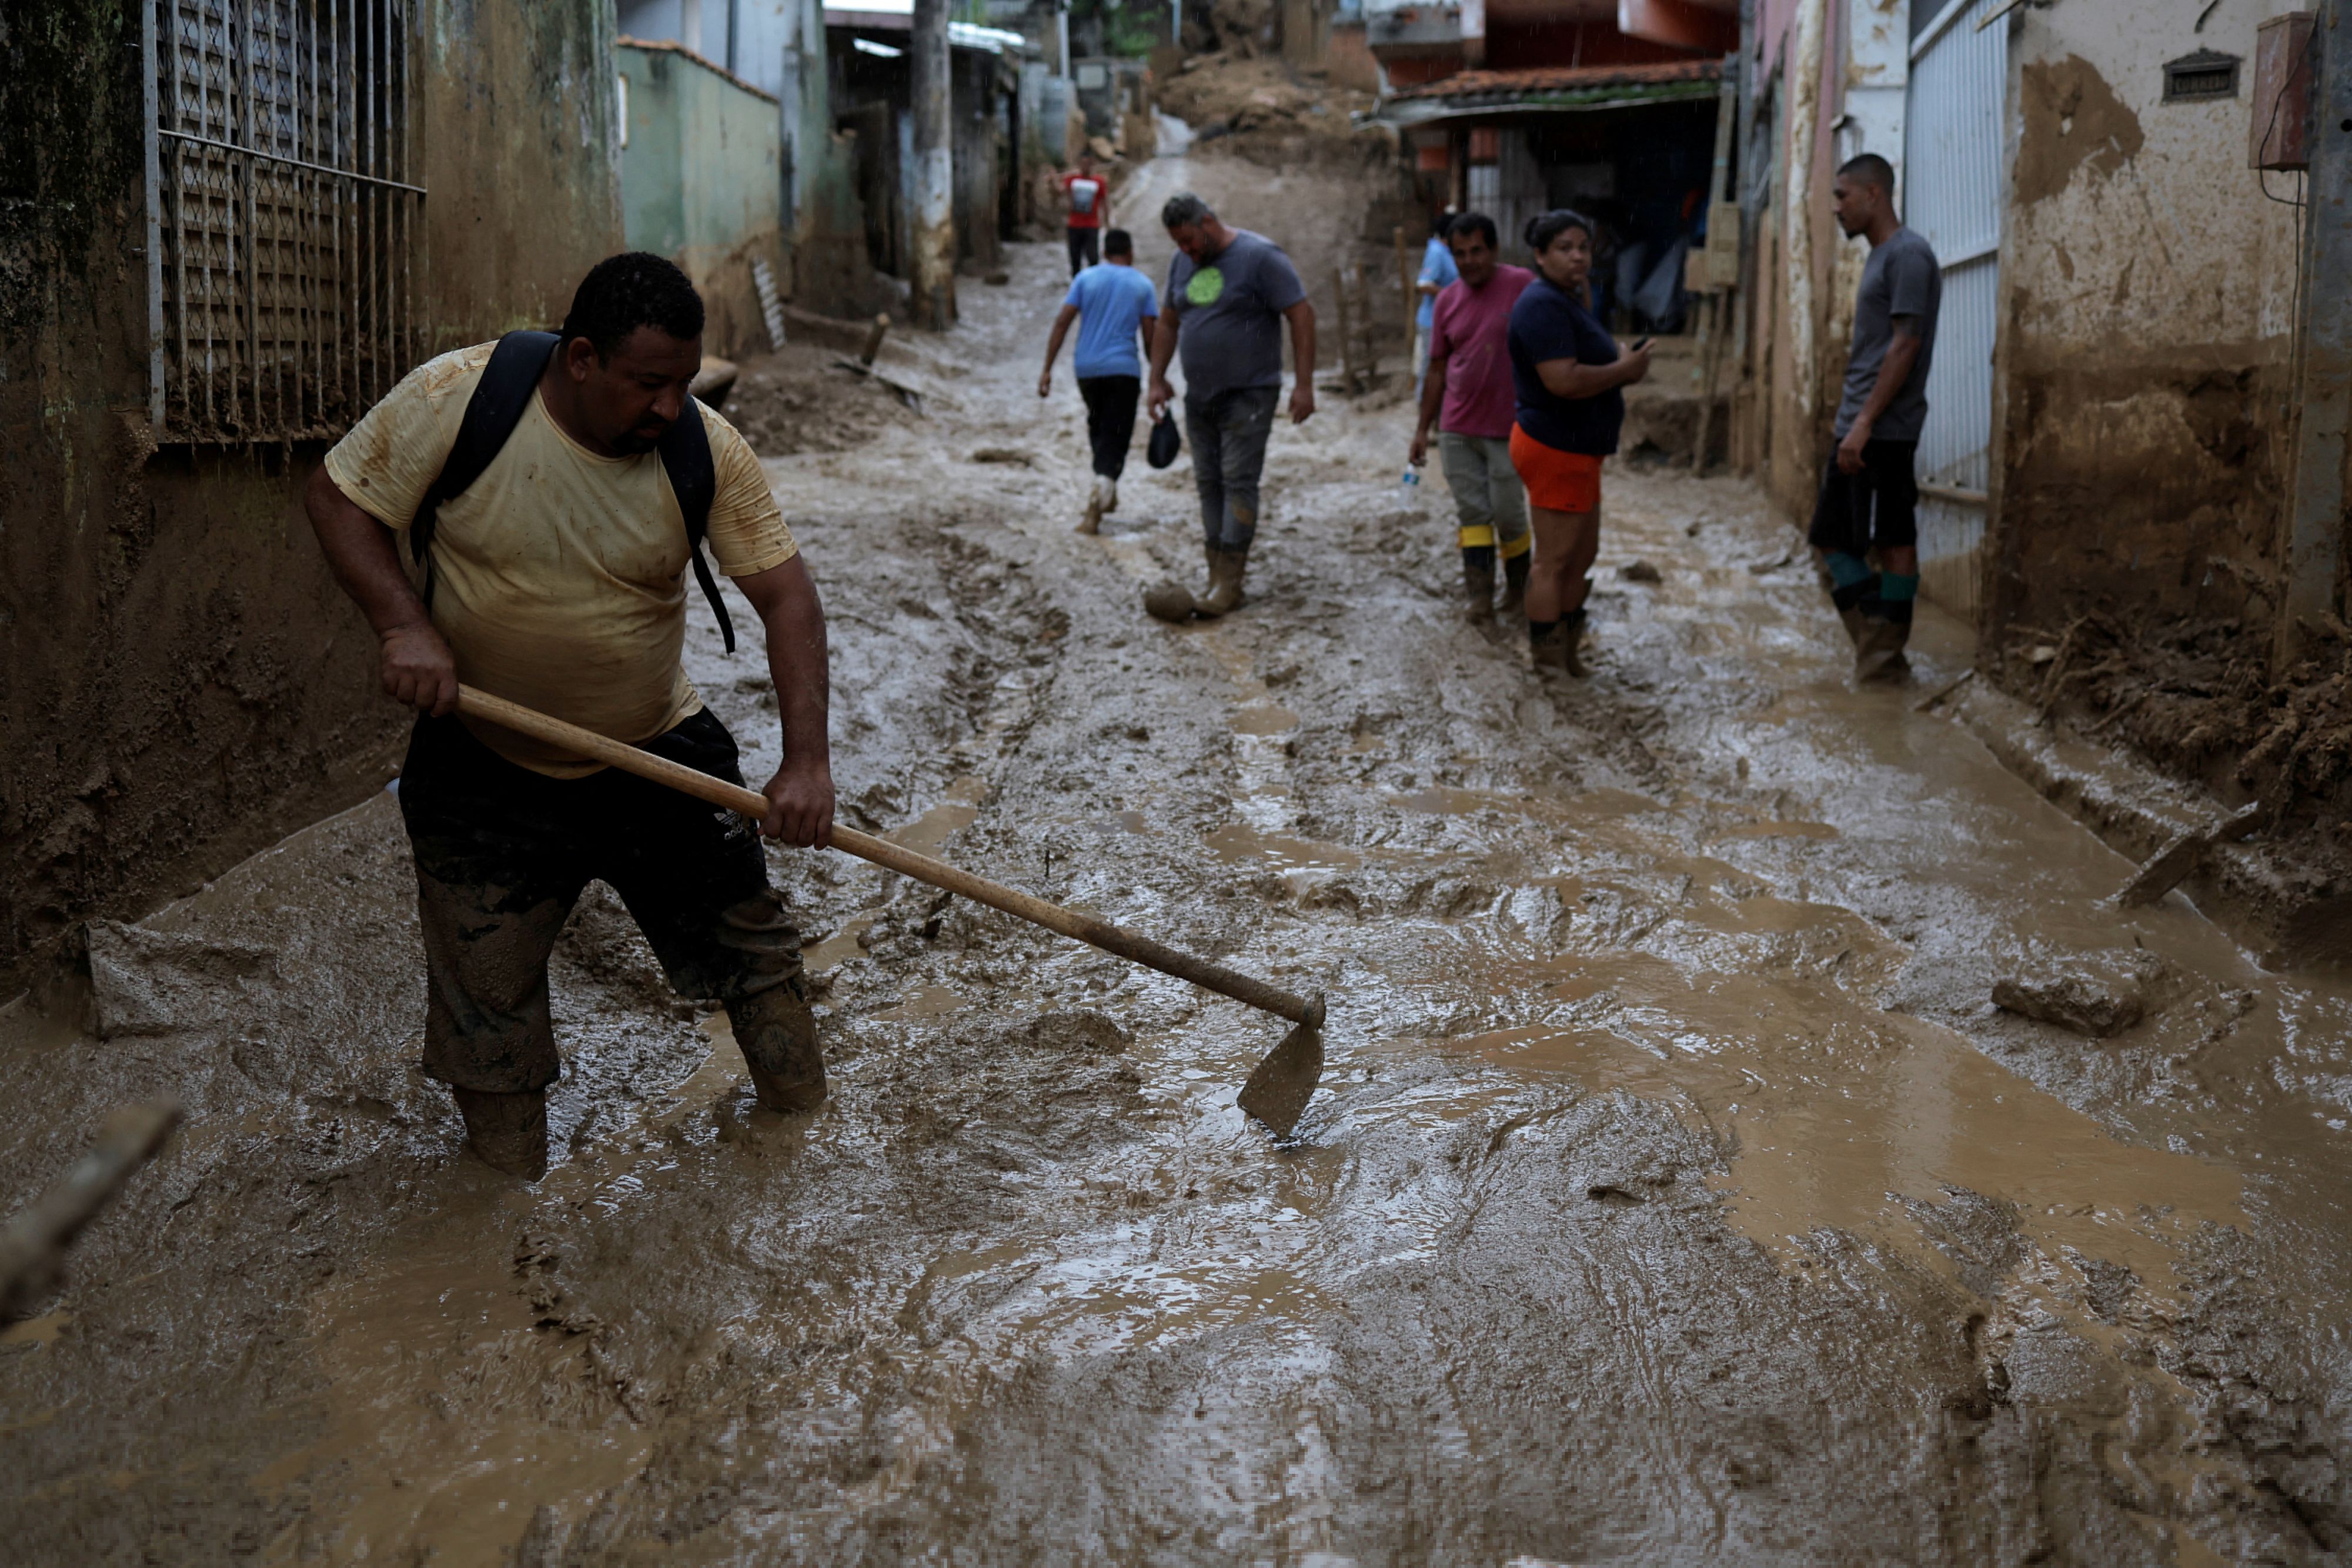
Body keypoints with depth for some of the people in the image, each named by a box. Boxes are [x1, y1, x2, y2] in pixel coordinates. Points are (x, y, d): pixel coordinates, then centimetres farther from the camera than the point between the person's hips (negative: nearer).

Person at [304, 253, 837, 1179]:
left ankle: (807, 1130, 32)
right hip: (486, 769, -1)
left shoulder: (706, 450, -15)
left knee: (748, 943, 10)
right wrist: (404, 625, -26)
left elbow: (785, 593, -15)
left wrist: (807, 760, -25)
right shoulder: (457, 396, -19)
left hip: (659, 752, 1)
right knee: (487, 998, 7)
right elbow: (338, 498, -9)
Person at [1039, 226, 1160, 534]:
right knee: (1115, 436, -4)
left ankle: (1107, 494, 32)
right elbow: (1149, 336, -2)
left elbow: (1062, 322, -2)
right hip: (1124, 370, -2)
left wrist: (1047, 369, -2)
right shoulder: (1143, 285, 3)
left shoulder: (1086, 278, 6)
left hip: (1087, 369, 3)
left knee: (1098, 428, 23)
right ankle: (1104, 486, -31)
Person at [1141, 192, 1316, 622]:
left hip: (1248, 394, -7)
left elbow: (1302, 315, -13)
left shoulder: (1260, 256, -11)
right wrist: (1157, 379, 14)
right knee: (1209, 483, 6)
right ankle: (1218, 578, 11)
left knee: (1238, 482, -11)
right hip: (1199, 395, 7)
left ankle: (1229, 584, -12)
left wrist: (1303, 384, -17)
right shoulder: (1182, 262, 9)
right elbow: (1167, 323, 19)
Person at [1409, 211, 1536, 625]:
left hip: (1506, 428, -4)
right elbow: (1437, 369, 11)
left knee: (1508, 514, 3)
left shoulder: (1521, 285, -9)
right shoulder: (1447, 300, 5)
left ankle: (1518, 587, 25)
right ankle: (1481, 598, 4)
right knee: (1472, 513, 3)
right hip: (1456, 428, 4)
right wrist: (1423, 428, 10)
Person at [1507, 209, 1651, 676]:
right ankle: (1547, 664, 4)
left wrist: (1623, 365, 8)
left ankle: (1566, 654, 29)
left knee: (1583, 554, 18)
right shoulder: (1542, 306, -19)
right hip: (1555, 449, -11)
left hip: (1576, 449, 11)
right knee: (1554, 561, -4)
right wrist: (1624, 371, -16)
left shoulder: (1567, 301, 17)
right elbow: (1563, 380, -30)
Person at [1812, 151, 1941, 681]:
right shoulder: (1878, 257, 19)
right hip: (1859, 432, 10)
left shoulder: (1908, 254, -11)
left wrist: (1864, 423, -21)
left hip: (1884, 433, -10)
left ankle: (1885, 657, 3)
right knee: (1831, 539, 10)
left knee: (1893, 541, -3)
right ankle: (1875, 649, 15)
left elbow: (1905, 346, -18)